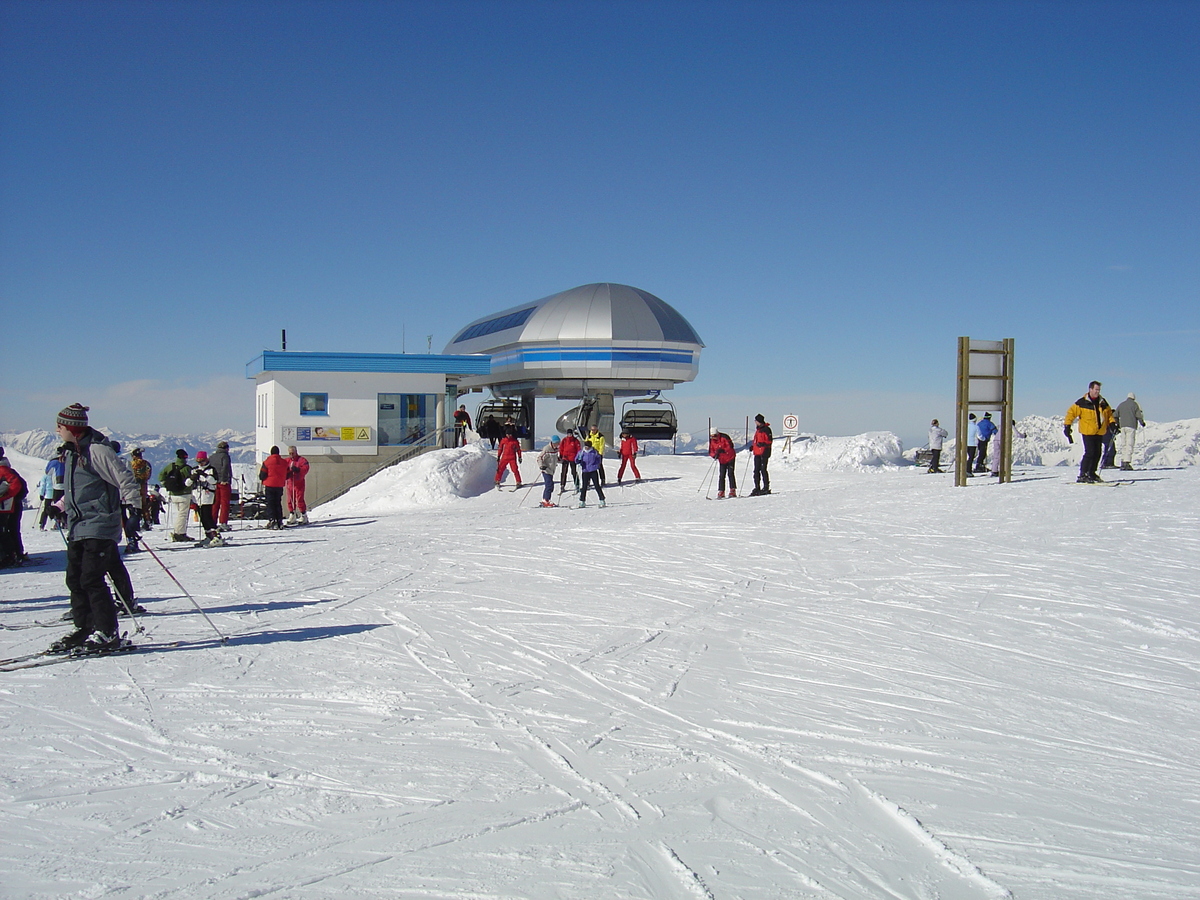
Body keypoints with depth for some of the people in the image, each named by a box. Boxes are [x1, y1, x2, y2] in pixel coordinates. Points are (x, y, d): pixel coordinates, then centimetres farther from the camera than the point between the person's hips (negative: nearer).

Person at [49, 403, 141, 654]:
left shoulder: (97, 449, -13)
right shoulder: (72, 452, 15)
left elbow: (123, 478, -16)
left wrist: (133, 502, -23)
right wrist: (61, 505, 37)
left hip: (99, 527, -9)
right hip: (77, 528, 9)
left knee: (91, 579, -10)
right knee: (75, 580, 9)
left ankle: (108, 633, -4)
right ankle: (85, 629, 18)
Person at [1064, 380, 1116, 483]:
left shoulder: (1103, 402, 9)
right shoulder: (1082, 402, -8)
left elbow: (1109, 413, 21)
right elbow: (1071, 412, -8)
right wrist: (1067, 425, -15)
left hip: (1099, 432, 6)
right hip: (1087, 432, -6)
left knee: (1097, 453, 8)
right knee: (1089, 453, -14)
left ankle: (1092, 473, 21)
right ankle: (1082, 475, -11)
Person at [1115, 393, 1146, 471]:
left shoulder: (1121, 404, 16)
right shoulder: (1134, 404, 2)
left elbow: (1116, 415, 17)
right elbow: (1139, 415, -4)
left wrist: (1117, 424, 29)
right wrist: (1142, 423, 12)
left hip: (1122, 426, 5)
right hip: (1131, 426, -5)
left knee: (1123, 444, 9)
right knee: (1130, 444, -8)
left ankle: (1123, 462, 6)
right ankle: (1127, 462, -17)